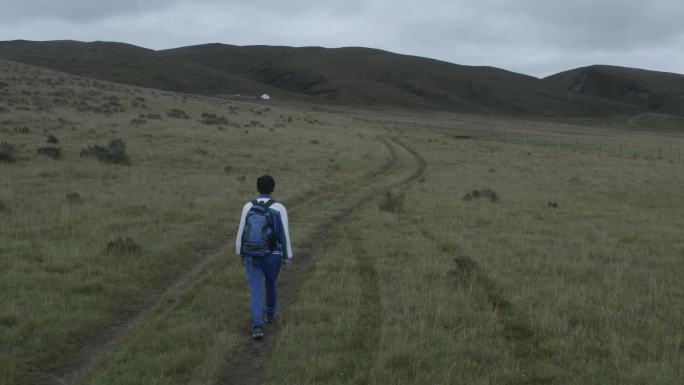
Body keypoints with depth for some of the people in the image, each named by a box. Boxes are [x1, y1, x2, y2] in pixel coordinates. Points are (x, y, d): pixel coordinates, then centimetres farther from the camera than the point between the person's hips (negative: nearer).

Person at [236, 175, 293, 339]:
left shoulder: (248, 207, -7)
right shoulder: (280, 208, -13)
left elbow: (241, 233, 0)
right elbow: (285, 236, -10)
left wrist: (241, 254, 15)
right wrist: (286, 259, 0)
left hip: (252, 257, 1)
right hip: (272, 256, 0)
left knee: (256, 292, 4)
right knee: (271, 283, 27)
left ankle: (257, 327, -10)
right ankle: (270, 313, 47)